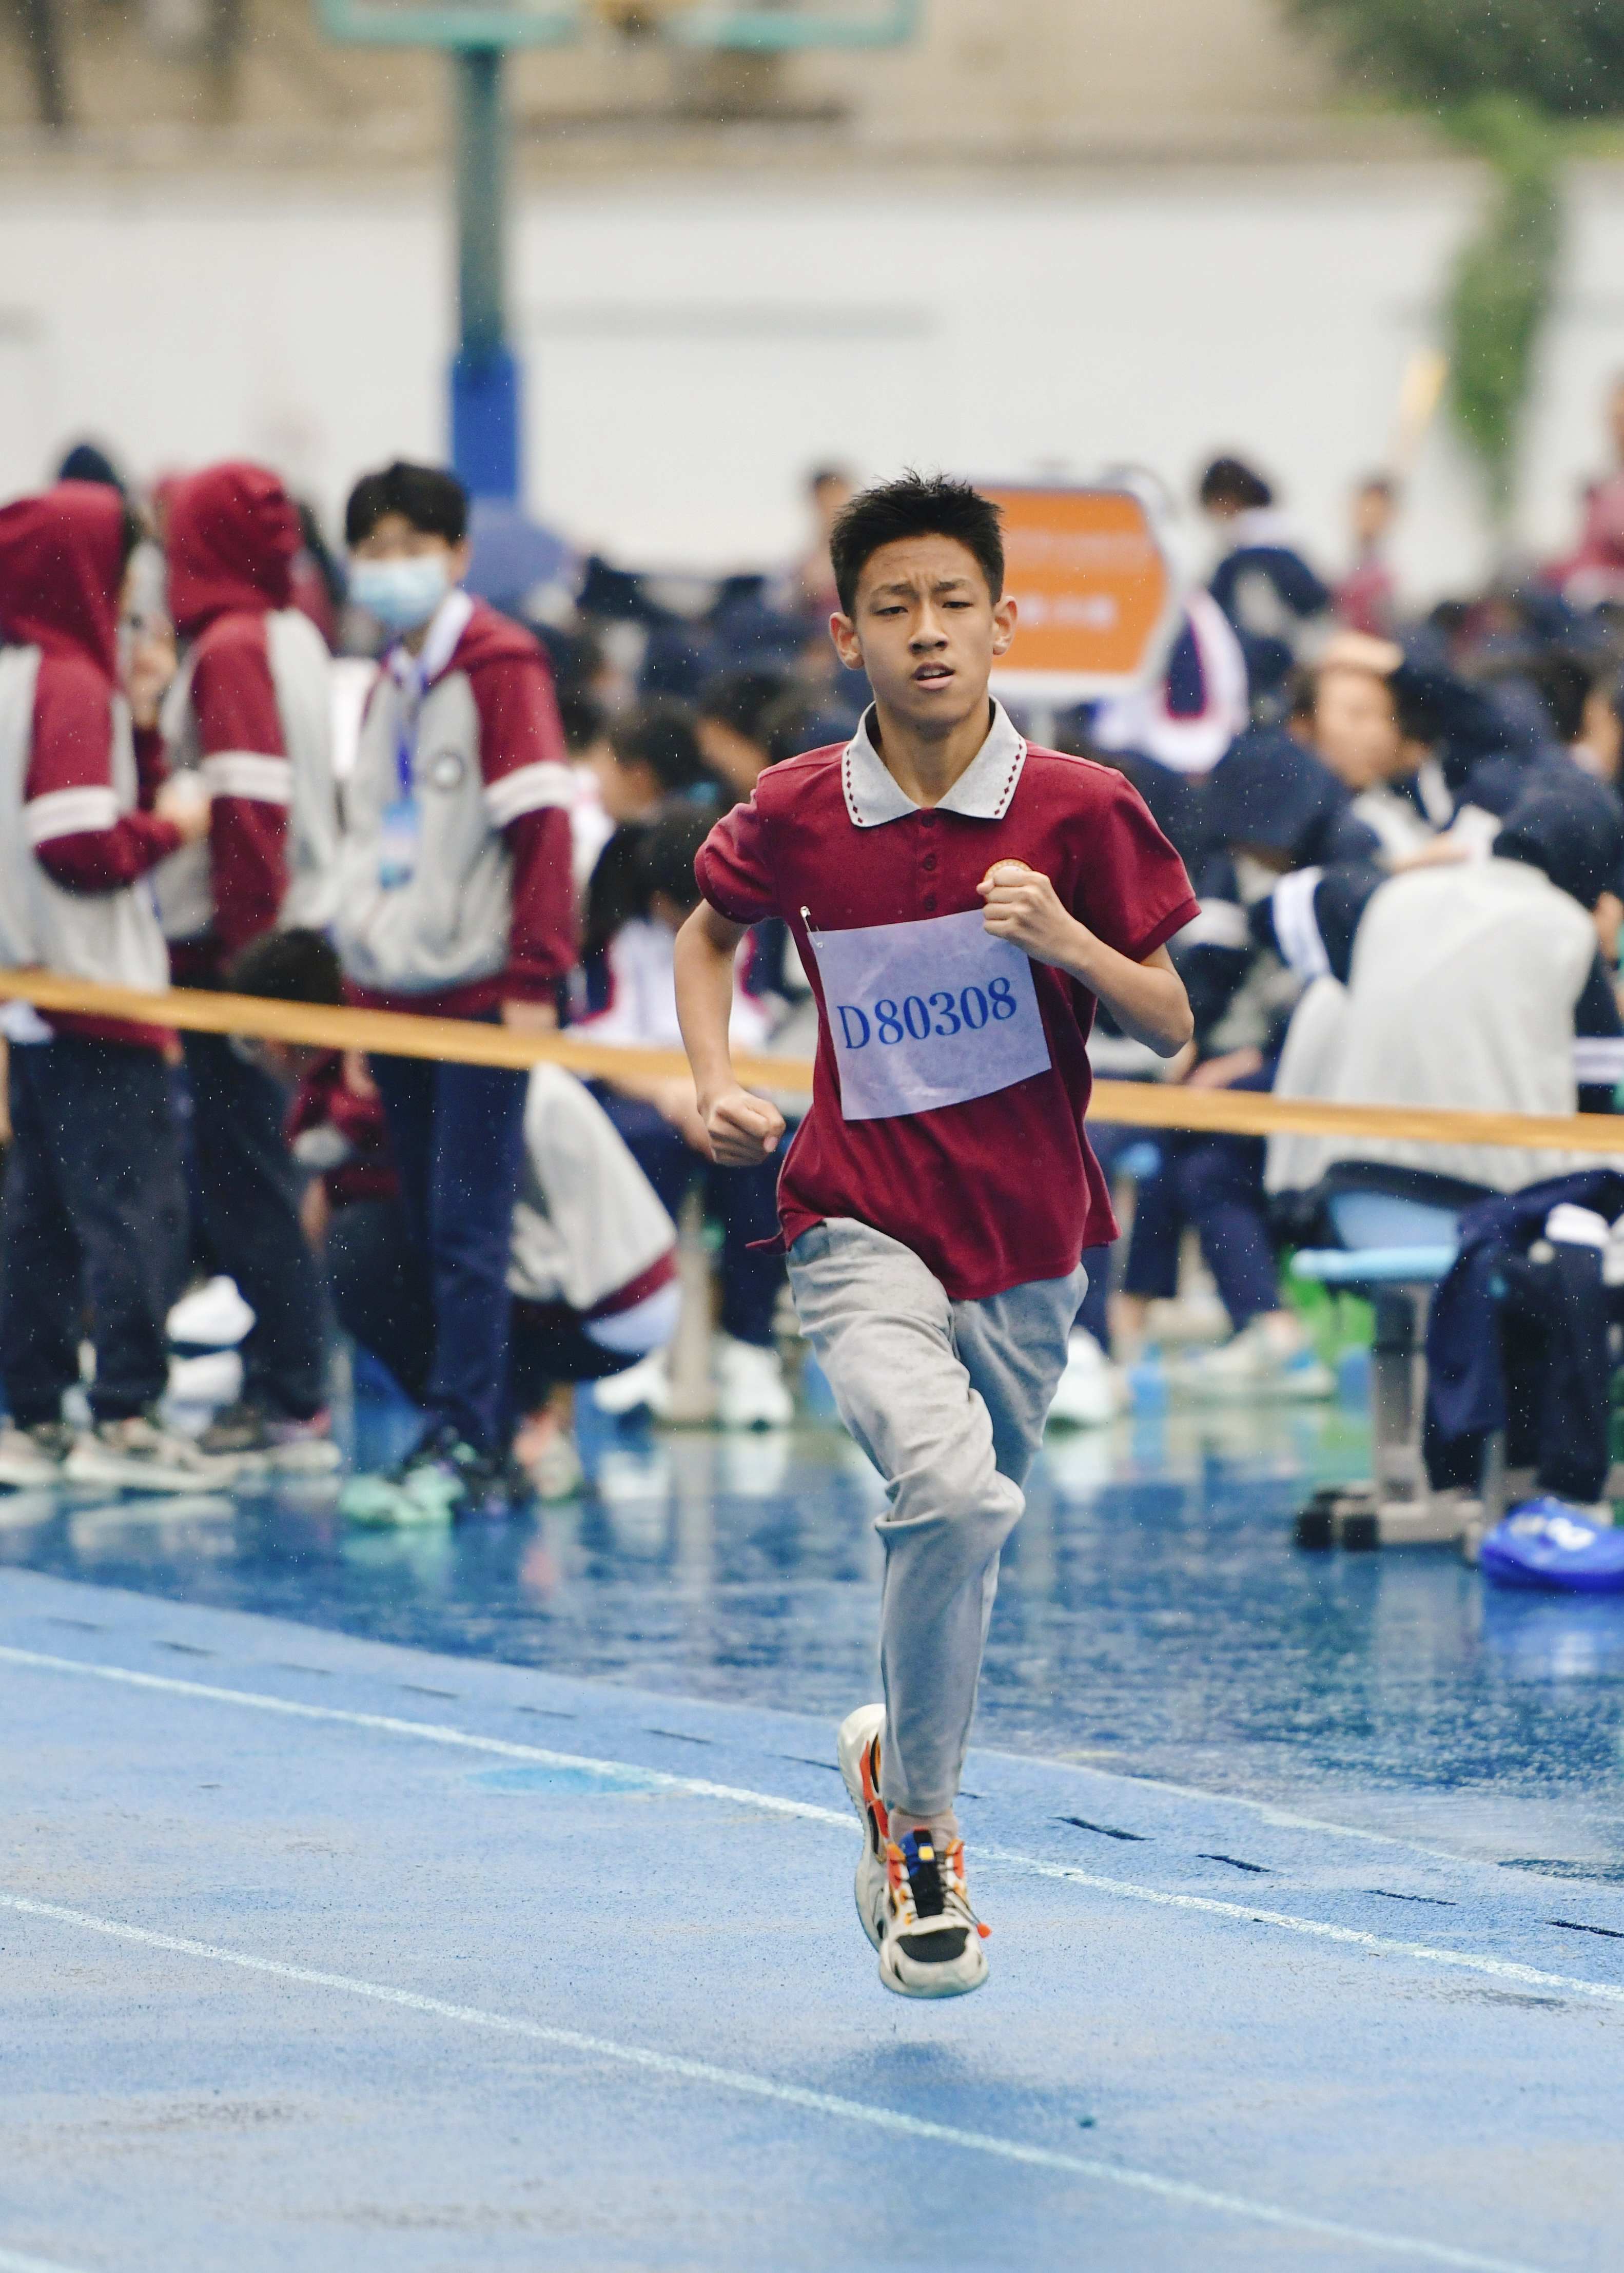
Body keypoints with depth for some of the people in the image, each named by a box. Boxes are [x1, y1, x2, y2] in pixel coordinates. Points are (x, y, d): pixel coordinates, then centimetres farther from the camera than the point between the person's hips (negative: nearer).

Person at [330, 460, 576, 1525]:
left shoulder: (499, 664, -7)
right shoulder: (391, 683, 17)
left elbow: (542, 824, -12)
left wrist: (534, 977, -17)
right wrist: (362, 975, 18)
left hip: (480, 990, -8)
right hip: (399, 991, 8)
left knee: (468, 1232, -10)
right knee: (434, 1233, 7)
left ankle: (463, 1447, -11)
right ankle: (483, 1444, 10)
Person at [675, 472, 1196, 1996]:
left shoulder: (1079, 812, -7)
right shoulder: (796, 816, -4)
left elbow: (1171, 1030, -3)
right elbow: (711, 933, 17)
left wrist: (1071, 941, -21)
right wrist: (714, 1088, 2)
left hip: (1027, 1240, 2)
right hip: (861, 1224, -2)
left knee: (962, 1531, 14)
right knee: (949, 1489, -26)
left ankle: (900, 1757, 46)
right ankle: (919, 1822, -10)